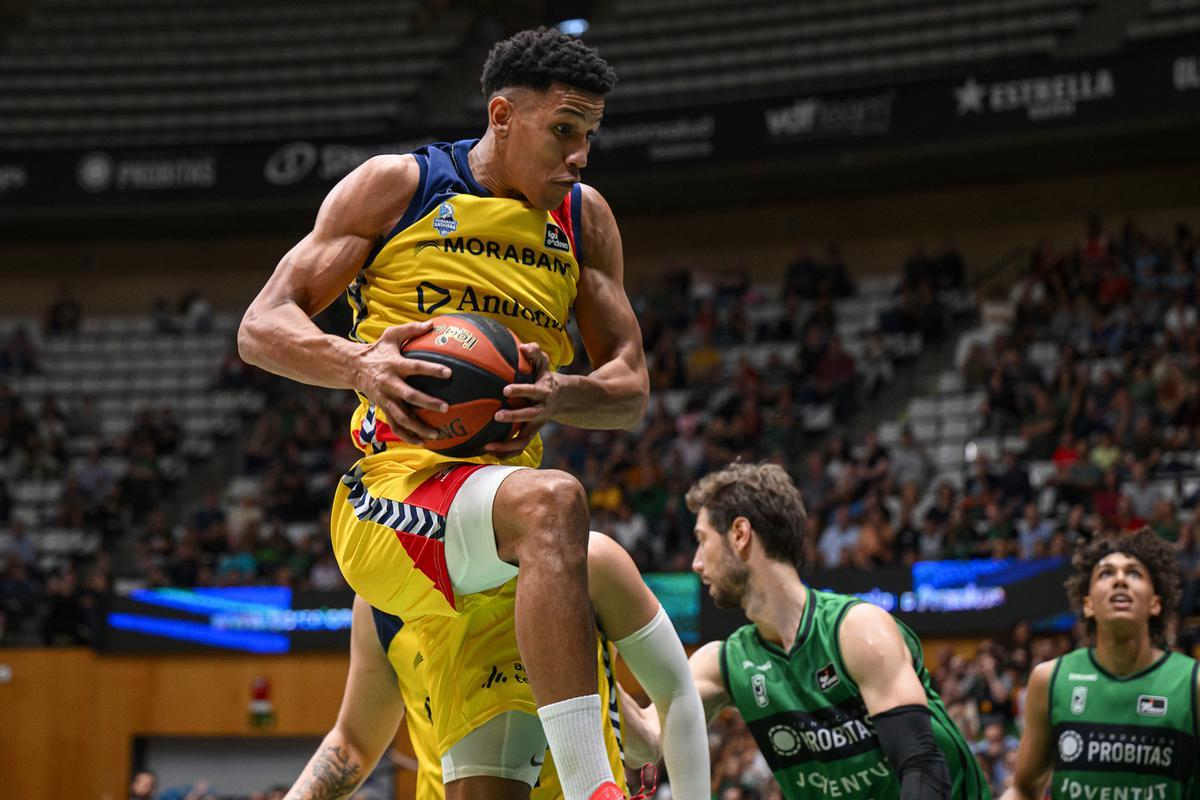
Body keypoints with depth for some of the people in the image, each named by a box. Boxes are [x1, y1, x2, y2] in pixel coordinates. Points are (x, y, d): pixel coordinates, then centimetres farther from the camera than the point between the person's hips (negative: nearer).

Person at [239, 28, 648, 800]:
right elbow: (262, 328, 1)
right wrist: (357, 365, -21)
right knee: (551, 502, -37)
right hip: (396, 492, -6)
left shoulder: (585, 219, 16)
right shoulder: (397, 186, 4)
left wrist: (561, 397, -10)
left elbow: (631, 387, 15)